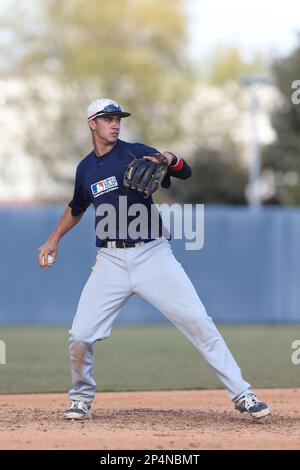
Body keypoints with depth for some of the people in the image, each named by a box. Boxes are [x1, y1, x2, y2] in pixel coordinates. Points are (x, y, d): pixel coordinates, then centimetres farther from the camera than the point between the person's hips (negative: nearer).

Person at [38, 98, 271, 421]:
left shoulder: (135, 153, 1)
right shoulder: (85, 168, 12)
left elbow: (185, 172, -9)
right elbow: (76, 209, 32)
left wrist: (170, 160, -30)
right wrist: (53, 240, 28)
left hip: (153, 254, -3)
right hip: (111, 260, 3)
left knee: (198, 322, -11)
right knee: (80, 335, -7)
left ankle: (241, 394, -7)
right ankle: (81, 398, 19)